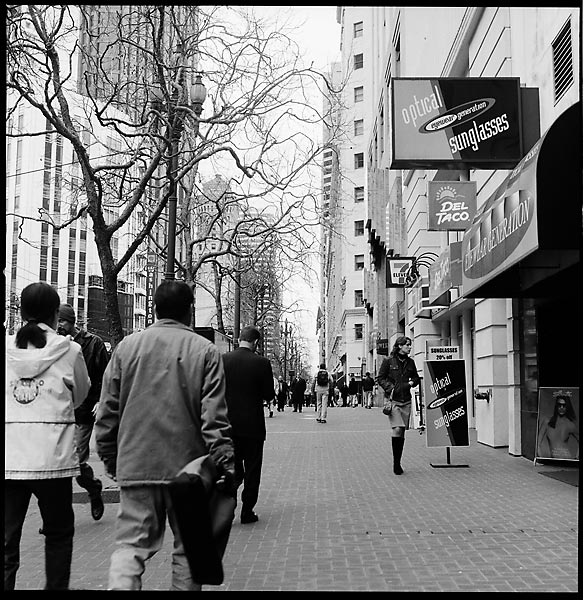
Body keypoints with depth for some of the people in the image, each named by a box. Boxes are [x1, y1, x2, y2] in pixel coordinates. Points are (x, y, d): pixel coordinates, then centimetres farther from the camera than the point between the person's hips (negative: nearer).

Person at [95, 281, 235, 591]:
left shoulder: (126, 346, 4)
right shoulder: (205, 350, -4)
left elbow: (107, 411, 6)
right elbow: (214, 415, -10)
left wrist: (110, 457, 15)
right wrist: (224, 459, -7)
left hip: (135, 464, 2)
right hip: (187, 466, -2)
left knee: (131, 544, 5)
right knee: (187, 547, 11)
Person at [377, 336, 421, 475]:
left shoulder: (410, 362, 11)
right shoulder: (388, 361, -2)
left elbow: (416, 378, 21)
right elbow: (380, 378, 1)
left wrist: (412, 382, 0)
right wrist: (390, 387, -13)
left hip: (406, 401, 5)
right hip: (393, 400, -5)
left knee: (402, 432, 7)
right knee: (397, 429, -18)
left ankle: (398, 462, 17)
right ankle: (396, 462, -6)